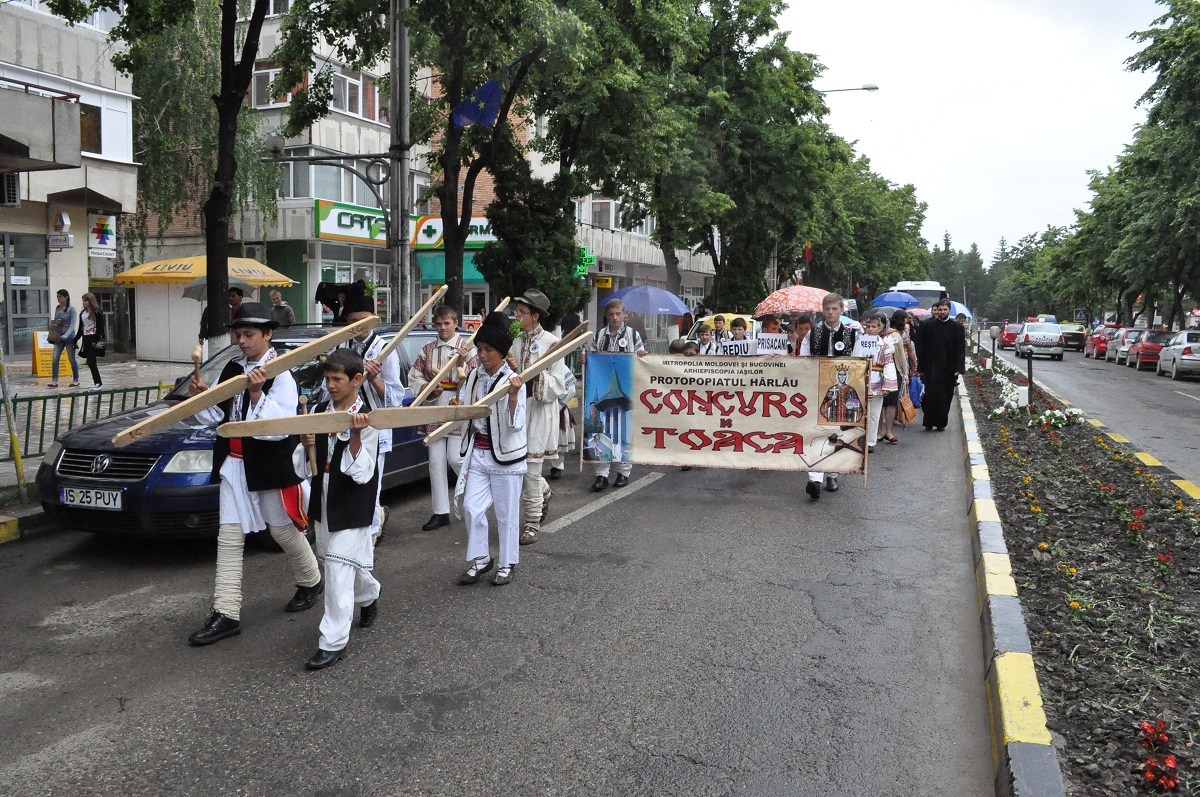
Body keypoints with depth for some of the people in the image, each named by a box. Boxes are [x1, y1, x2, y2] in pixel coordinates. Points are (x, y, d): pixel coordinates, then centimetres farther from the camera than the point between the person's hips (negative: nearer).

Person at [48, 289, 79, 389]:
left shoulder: (72, 308, -9)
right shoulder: (57, 308, 9)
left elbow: (73, 324, -14)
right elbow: (54, 321, 18)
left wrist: (66, 335, -23)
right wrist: (53, 324, -5)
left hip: (69, 336, -6)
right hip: (58, 336, 6)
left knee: (71, 359, 2)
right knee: (55, 358, -3)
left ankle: (76, 380, 14)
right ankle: (54, 380, -2)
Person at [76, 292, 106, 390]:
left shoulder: (97, 312, -6)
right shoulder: (82, 313, 15)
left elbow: (100, 327, -11)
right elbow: (81, 328, 18)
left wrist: (96, 340, -19)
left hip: (94, 339, -7)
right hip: (86, 339, 7)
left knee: (91, 361, -12)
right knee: (90, 362, 4)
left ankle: (98, 382, -4)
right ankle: (97, 382, 11)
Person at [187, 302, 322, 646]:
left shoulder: (280, 374, -13)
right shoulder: (232, 369, 9)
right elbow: (216, 416, 14)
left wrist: (257, 394, -32)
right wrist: (201, 397, -5)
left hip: (270, 466, -6)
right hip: (234, 463, 6)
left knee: (284, 530, 9)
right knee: (229, 537, 2)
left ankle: (311, 582, 35)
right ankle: (226, 613, 5)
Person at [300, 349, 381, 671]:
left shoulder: (366, 420, -15)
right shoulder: (320, 410, 4)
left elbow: (362, 474, -20)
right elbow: (313, 463, 14)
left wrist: (355, 436, -33)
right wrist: (306, 443, -9)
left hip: (352, 507, -7)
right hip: (324, 501, 7)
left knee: (339, 569, -8)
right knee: (351, 563, 21)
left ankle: (333, 642, -2)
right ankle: (369, 595, 49)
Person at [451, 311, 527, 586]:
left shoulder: (513, 381, -12)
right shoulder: (474, 376, 5)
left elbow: (516, 424, -20)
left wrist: (513, 396, -35)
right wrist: (457, 407, -7)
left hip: (505, 455, -5)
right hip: (477, 451, 5)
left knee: (506, 513, 5)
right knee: (472, 508, 5)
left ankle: (507, 564, 20)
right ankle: (480, 560, 21)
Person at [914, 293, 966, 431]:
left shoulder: (956, 327, 4)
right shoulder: (927, 325, 2)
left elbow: (961, 349, 2)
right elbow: (921, 348, 3)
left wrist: (958, 368, -8)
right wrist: (921, 367, -1)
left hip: (949, 368, 1)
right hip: (932, 367, -1)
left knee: (945, 397, 6)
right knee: (931, 395, -6)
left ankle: (941, 422, 16)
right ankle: (929, 422, 2)